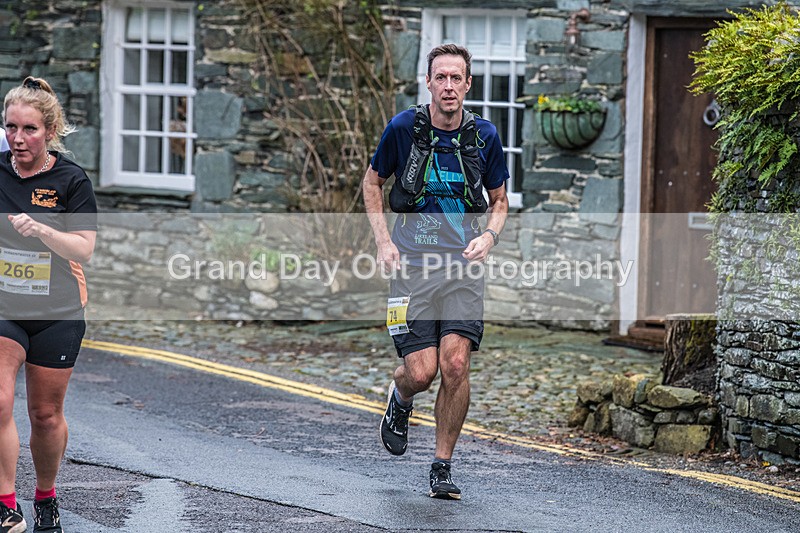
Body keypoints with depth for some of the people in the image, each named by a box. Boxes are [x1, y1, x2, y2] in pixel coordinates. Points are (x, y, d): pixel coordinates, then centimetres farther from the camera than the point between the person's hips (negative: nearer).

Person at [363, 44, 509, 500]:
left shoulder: (485, 136, 2)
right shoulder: (404, 128, -3)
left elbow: (499, 200, 16)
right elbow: (373, 181, 12)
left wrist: (489, 236, -4)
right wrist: (383, 240, 1)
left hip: (464, 263, 1)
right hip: (412, 263, -1)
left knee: (455, 363, -13)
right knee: (422, 372, -9)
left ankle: (443, 467, 2)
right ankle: (400, 399, 30)